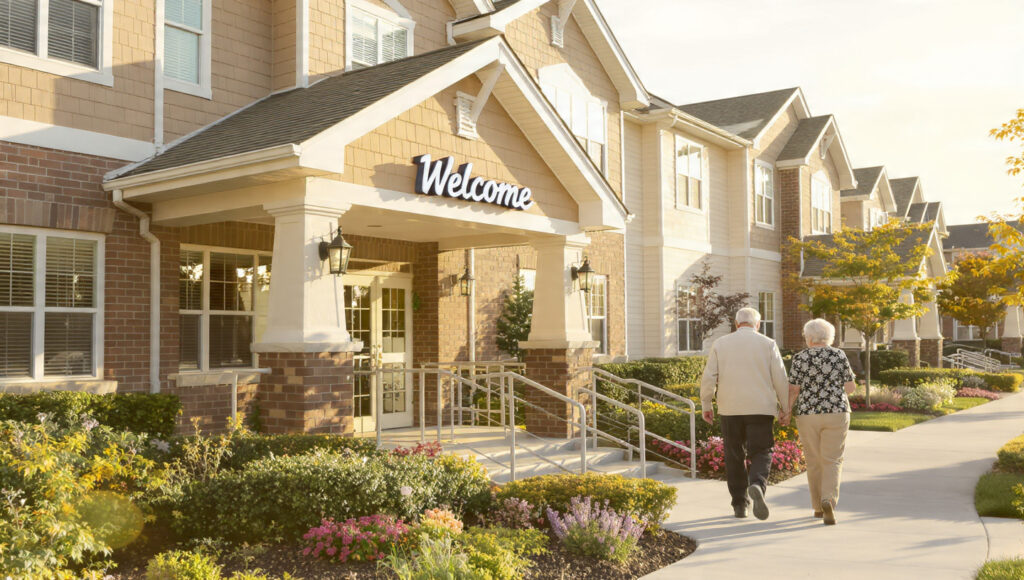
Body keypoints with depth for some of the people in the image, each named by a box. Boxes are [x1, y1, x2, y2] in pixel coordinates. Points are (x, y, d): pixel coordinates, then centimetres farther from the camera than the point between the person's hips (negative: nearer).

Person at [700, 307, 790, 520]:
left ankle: (740, 504, 13)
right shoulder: (767, 344, 2)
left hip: (730, 409, 1)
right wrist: (786, 408, 9)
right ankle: (757, 486, -25)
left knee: (735, 456, 11)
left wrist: (706, 405, 11)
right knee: (761, 453, 3)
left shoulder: (720, 344, 5)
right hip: (760, 409, -1)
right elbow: (780, 379, 1)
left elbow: (708, 378, 1)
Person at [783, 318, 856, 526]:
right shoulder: (839, 355, -1)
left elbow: (794, 390, -6)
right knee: (832, 462, 2)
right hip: (836, 414, 0)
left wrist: (787, 409, 8)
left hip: (808, 415, 0)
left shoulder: (800, 358, -4)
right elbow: (850, 387, 3)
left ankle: (818, 507, 19)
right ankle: (828, 501, -19)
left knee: (814, 461, 13)